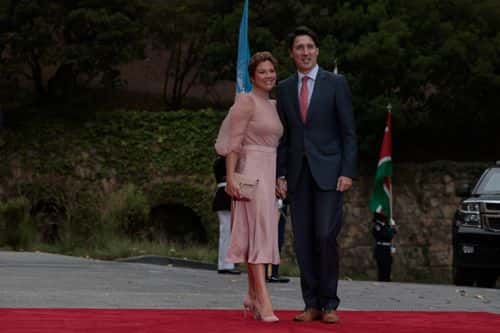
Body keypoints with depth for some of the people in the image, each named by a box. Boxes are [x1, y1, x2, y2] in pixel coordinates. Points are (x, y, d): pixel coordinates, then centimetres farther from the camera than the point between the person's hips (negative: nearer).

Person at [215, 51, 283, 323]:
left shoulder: (273, 105, 18)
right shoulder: (246, 101, -7)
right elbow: (234, 142, -12)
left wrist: (278, 179, 19)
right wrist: (230, 177, -19)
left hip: (270, 174, 8)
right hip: (251, 172, -8)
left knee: (262, 235, 10)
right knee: (258, 231, -15)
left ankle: (252, 296, 17)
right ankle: (263, 301, -20)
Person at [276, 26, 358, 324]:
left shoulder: (336, 83, 0)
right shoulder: (285, 88, 12)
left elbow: (349, 132, -2)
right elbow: (284, 136, 13)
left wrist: (348, 172, -10)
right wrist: (281, 174, 5)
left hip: (328, 171, -4)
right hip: (298, 173, 4)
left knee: (326, 237, -12)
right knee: (304, 241, 2)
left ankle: (329, 304, -2)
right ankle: (312, 304, 7)